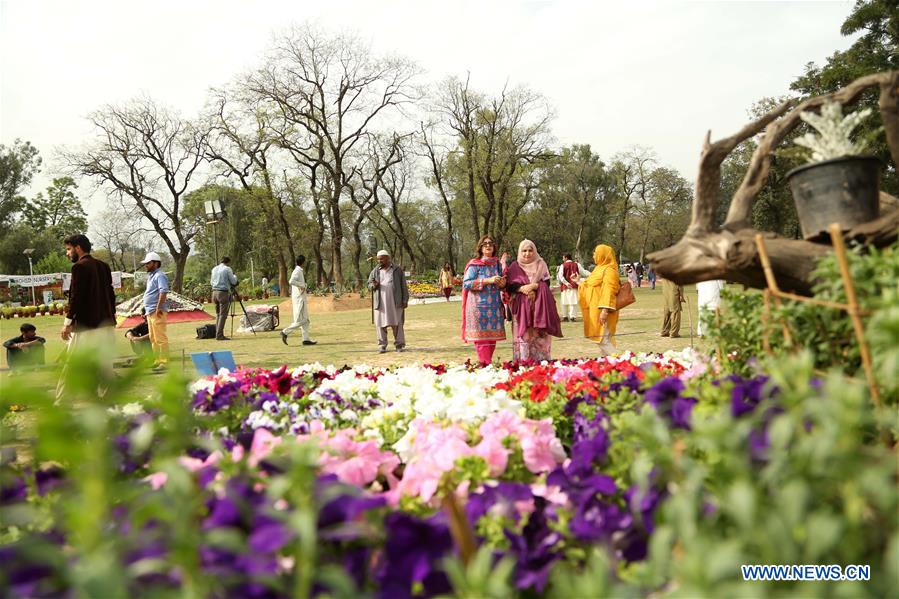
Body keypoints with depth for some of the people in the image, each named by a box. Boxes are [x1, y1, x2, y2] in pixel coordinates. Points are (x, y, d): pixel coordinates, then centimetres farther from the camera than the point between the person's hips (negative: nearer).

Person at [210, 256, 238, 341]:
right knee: (223, 315, -6)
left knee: (218, 314, 15)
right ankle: (219, 335, -9)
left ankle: (217, 333, 15)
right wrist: (234, 276, 16)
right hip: (223, 293, -7)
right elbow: (233, 282, -4)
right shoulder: (227, 269, -4)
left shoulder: (214, 269, 15)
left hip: (214, 292, 7)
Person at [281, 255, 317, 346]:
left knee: (305, 320, 9)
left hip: (302, 298, 10)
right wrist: (302, 285, -22)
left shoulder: (300, 271, 15)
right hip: (299, 299, -10)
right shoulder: (297, 271, -15)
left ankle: (306, 339, 8)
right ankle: (285, 332, 1)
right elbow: (291, 281, -31)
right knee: (299, 321, -7)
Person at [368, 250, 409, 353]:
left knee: (397, 323, -3)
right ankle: (382, 346, 7)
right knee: (381, 324, 0)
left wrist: (405, 300, -3)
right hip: (380, 302, 2)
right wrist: (374, 285, -11)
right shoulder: (375, 271, 10)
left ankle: (399, 345, 3)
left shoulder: (397, 270, 4)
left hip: (395, 302, -2)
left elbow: (404, 286, 4)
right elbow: (369, 285, 13)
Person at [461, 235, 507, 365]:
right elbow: (466, 283, -11)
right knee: (482, 337, -8)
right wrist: (487, 281, -17)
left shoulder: (497, 264, 15)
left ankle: (488, 363, 14)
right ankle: (485, 364, -5)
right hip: (480, 306, -5)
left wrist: (503, 283, 1)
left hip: (495, 305, 5)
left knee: (492, 336, 5)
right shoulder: (474, 264, -2)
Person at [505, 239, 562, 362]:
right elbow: (509, 285, 1)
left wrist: (534, 286, -15)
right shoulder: (515, 266, 9)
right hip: (521, 307, -1)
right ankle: (523, 360, -4)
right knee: (523, 335, -7)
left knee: (539, 336, -4)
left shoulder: (541, 265, 12)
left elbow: (546, 283, 3)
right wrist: (522, 288, -16)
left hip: (539, 306, 1)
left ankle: (541, 360, 1)